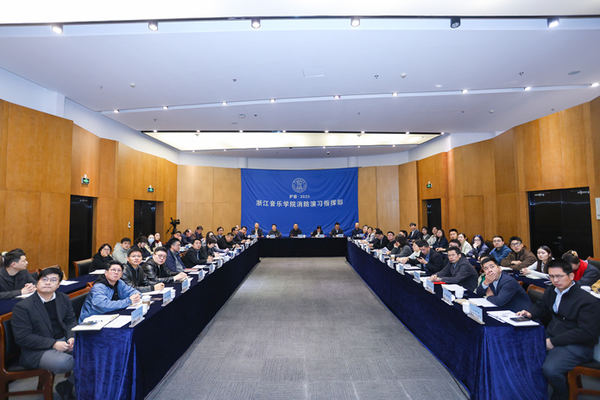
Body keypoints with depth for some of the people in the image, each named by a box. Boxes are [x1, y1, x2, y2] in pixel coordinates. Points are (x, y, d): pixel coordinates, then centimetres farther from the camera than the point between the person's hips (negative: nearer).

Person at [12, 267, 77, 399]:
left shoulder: (64, 299, 7)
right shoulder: (22, 307, -9)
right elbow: (22, 337, -12)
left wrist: (71, 337, -10)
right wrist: (53, 344, -21)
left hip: (63, 340, 5)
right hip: (37, 351, -5)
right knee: (63, 362, -34)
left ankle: (67, 386, 1)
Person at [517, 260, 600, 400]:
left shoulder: (588, 301, -15)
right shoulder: (551, 291, 7)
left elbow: (587, 332, -19)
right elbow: (540, 306, 23)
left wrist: (553, 342, -20)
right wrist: (529, 313, -2)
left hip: (577, 345, -7)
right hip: (550, 336, 7)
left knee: (550, 369, -29)